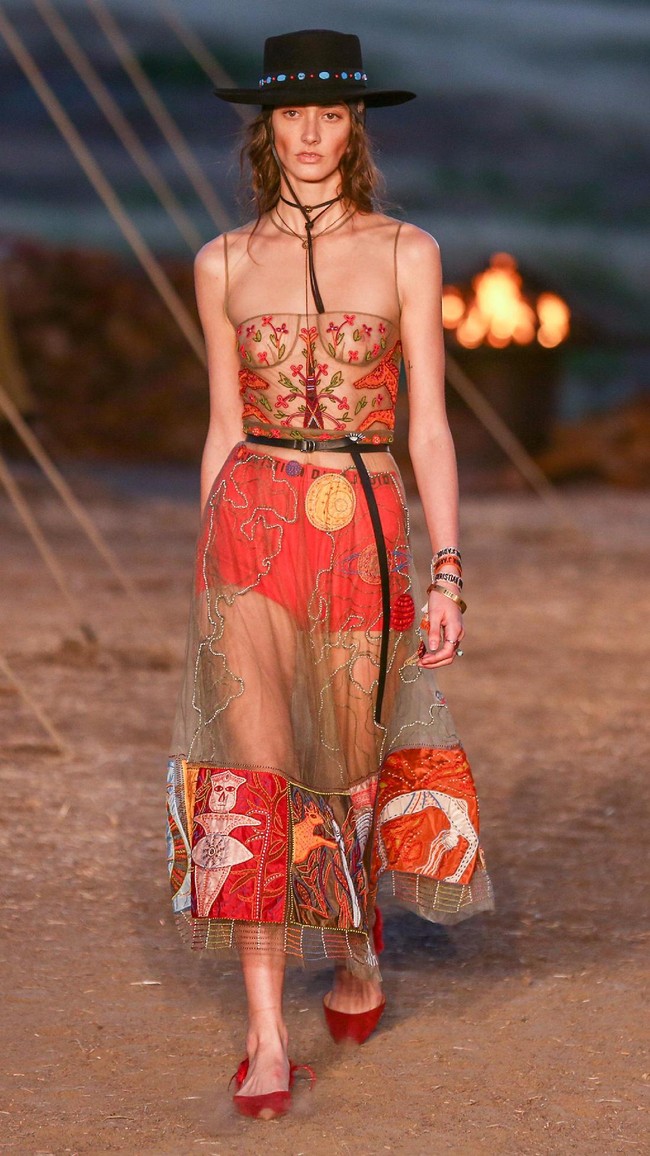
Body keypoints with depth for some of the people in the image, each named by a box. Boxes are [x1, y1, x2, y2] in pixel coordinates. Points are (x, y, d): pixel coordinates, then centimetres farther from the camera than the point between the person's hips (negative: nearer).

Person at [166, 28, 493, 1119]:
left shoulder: (406, 253, 2)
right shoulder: (225, 265, 6)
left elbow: (429, 425, 0)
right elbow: (225, 428, 11)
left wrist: (448, 575, -7)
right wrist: (208, 577, 12)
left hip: (366, 534, 0)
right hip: (252, 524, 0)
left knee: (348, 773, 11)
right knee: (251, 771, -14)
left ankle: (358, 948, 41)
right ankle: (266, 1039, -13)